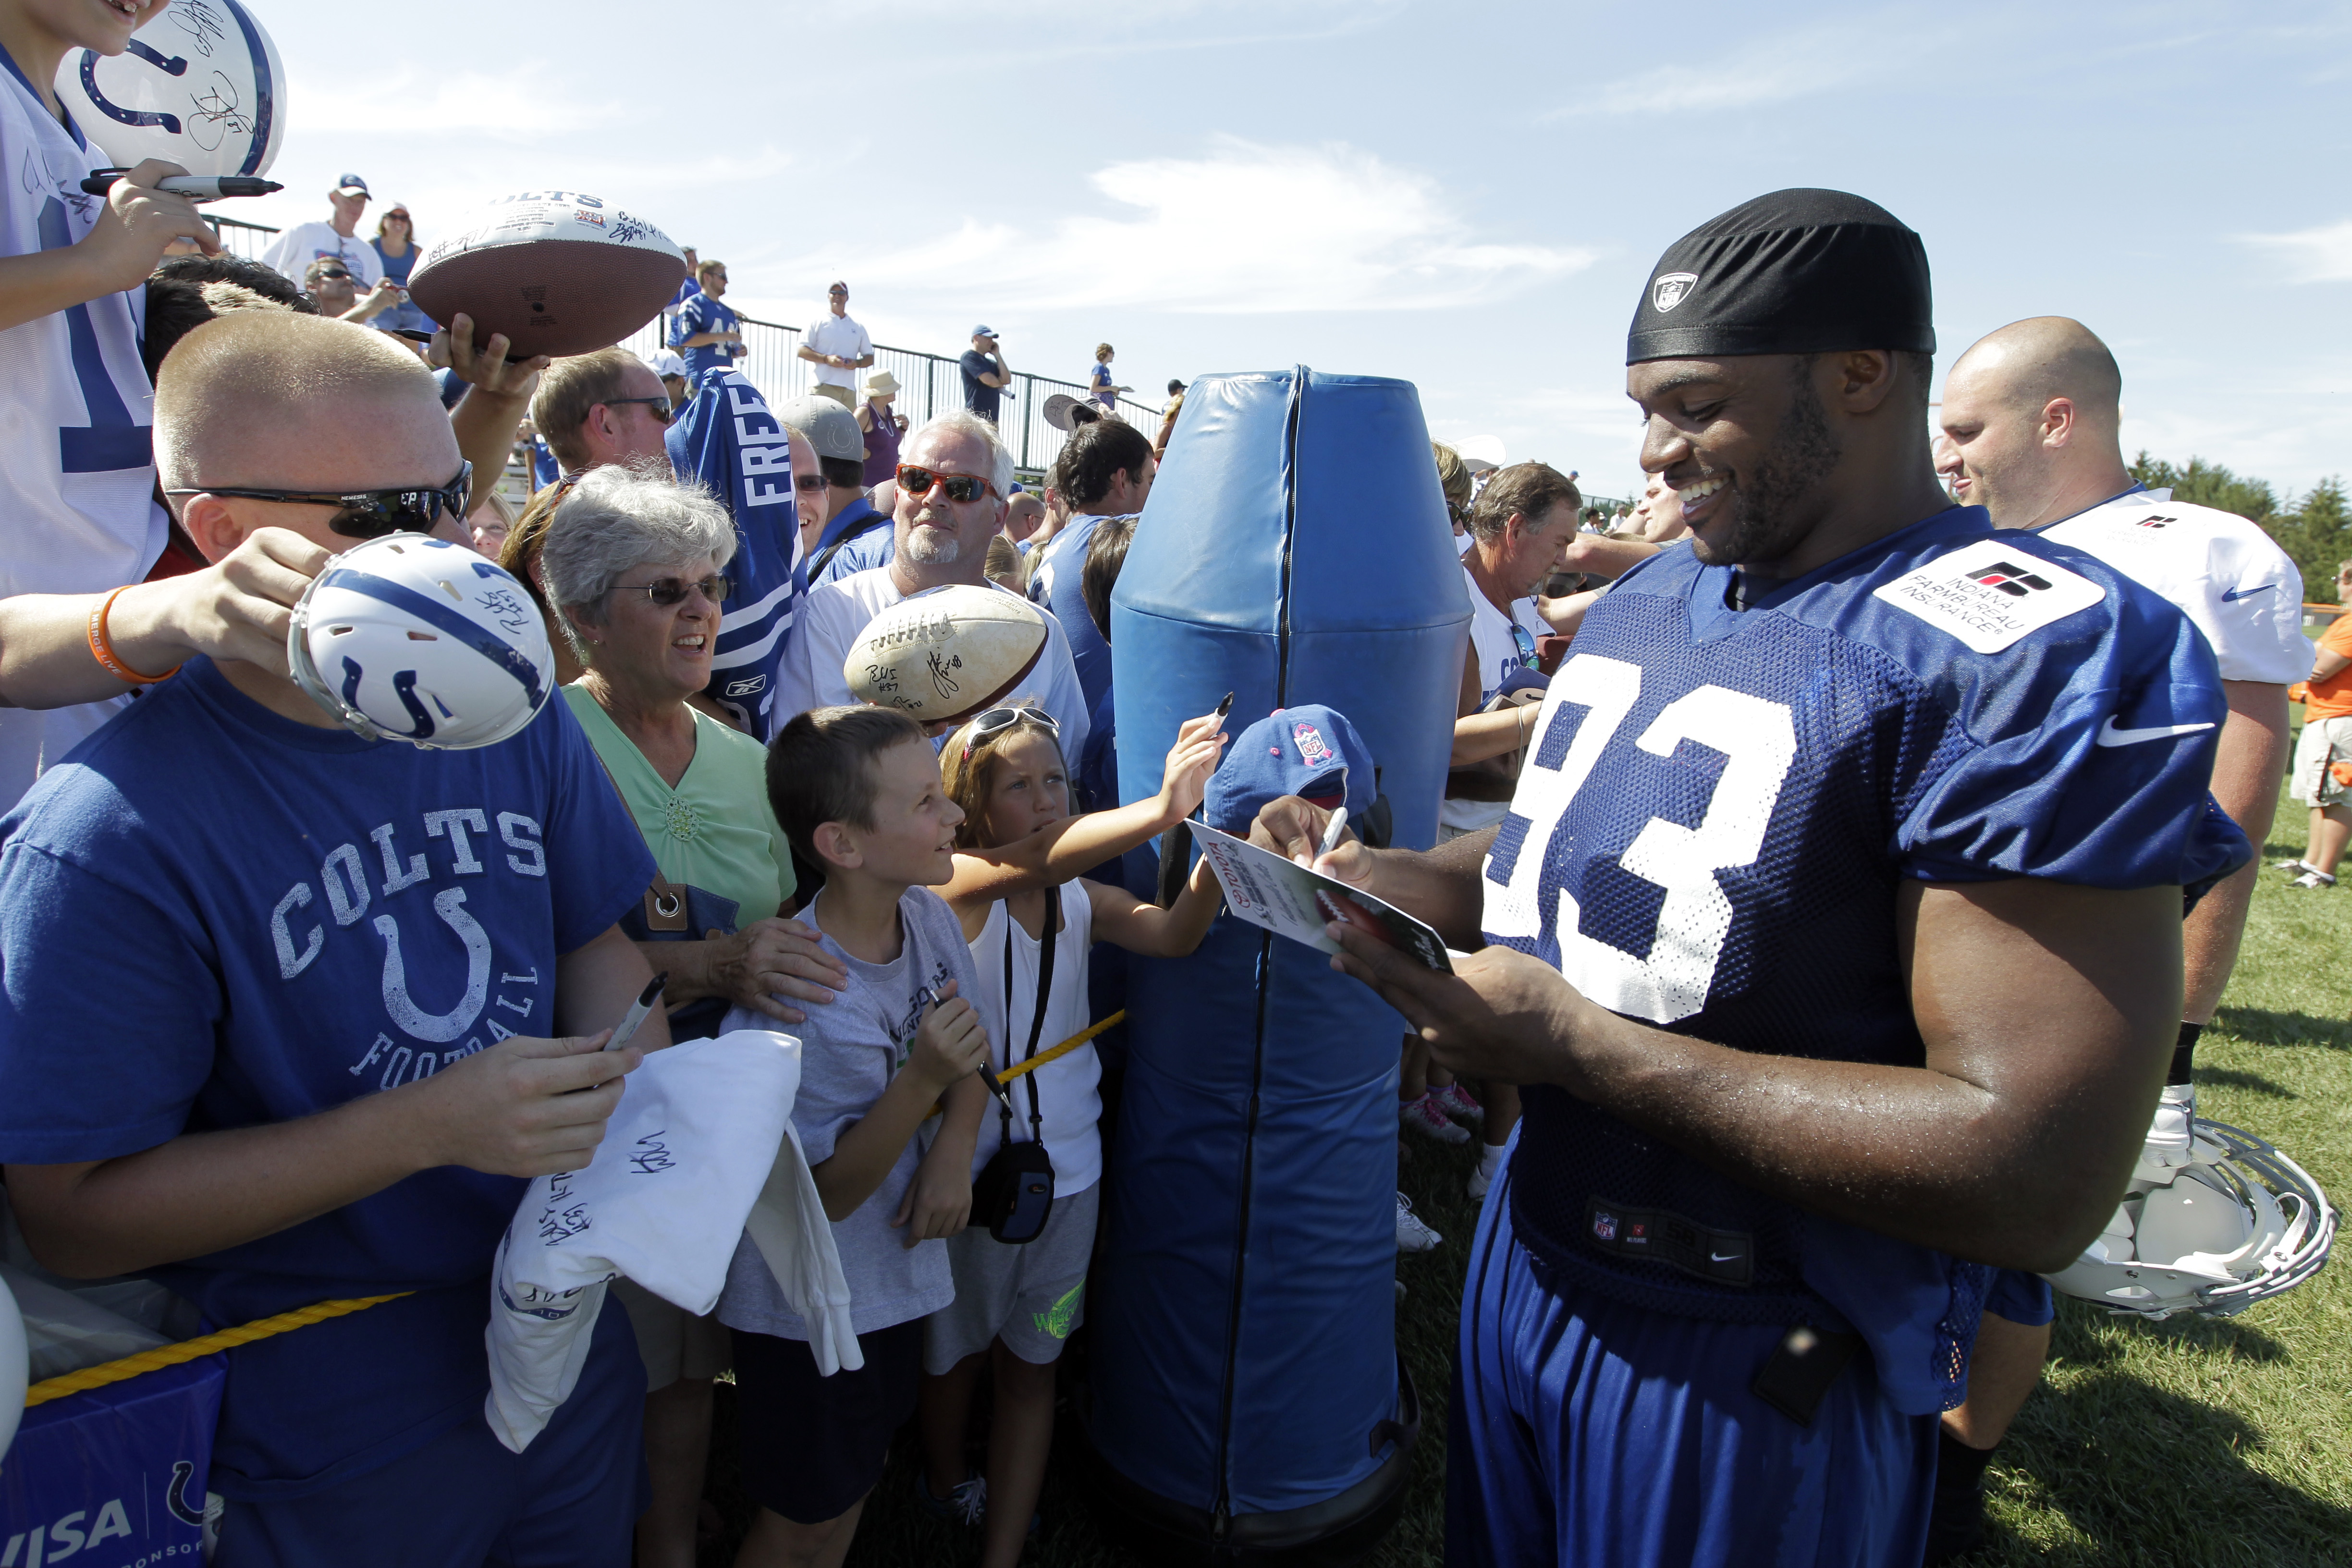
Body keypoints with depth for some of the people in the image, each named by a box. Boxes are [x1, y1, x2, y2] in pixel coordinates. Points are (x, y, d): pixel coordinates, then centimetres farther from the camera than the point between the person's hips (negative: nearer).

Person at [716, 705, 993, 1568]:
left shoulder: (928, 916, -10)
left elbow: (969, 1060, 5)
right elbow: (828, 1192, -22)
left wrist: (954, 1151, -14)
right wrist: (920, 1076, -35)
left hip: (894, 1270, 7)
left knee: (854, 1483, 26)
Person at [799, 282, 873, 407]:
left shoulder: (858, 327, 21)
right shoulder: (817, 322, 9)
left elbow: (870, 357, 21)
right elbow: (801, 351, 2)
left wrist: (857, 363, -2)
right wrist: (826, 359, -13)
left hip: (849, 389, 4)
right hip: (823, 387, -4)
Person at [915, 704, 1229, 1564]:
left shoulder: (1083, 898, -2)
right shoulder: (954, 882, -16)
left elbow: (1174, 933, -20)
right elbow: (1032, 864, -38)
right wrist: (1161, 810, -54)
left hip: (1065, 1169, 3)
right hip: (970, 1167, -3)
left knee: (1031, 1365, 14)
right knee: (955, 1353, 21)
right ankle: (945, 1484, 50)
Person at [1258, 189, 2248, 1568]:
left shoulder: (2039, 658, -22)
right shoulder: (1643, 600, 3)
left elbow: (2040, 1179, -27)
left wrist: (1572, 1040, -27)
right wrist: (1385, 875, -4)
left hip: (1754, 1361, -7)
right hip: (1529, 1239, 7)